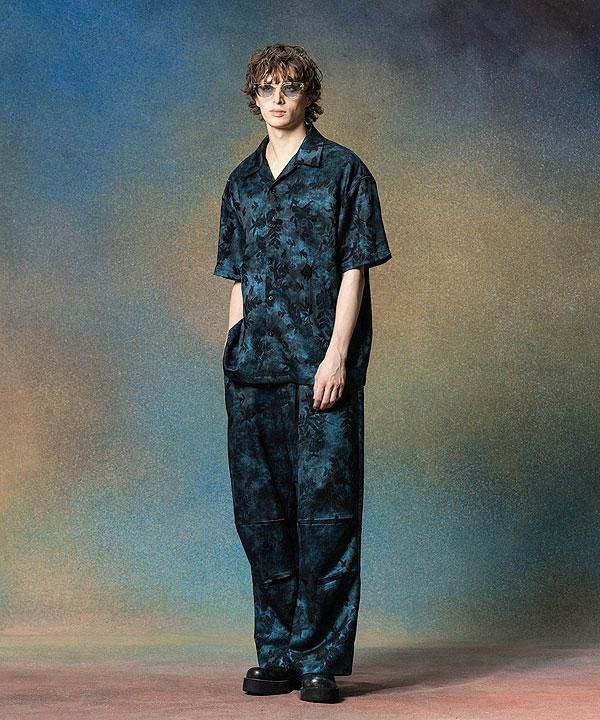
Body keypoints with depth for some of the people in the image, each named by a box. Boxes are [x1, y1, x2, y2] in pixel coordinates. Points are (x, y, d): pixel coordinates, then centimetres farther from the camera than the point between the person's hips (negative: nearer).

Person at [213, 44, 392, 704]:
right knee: (260, 512, 6)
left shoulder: (342, 171, 3)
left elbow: (354, 269, -3)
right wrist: (234, 348, 11)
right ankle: (276, 654, 15)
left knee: (324, 507, -5)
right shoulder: (242, 181, 17)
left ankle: (321, 657, 1)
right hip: (253, 369, 5)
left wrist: (336, 354, -12)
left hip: (320, 367, -5)